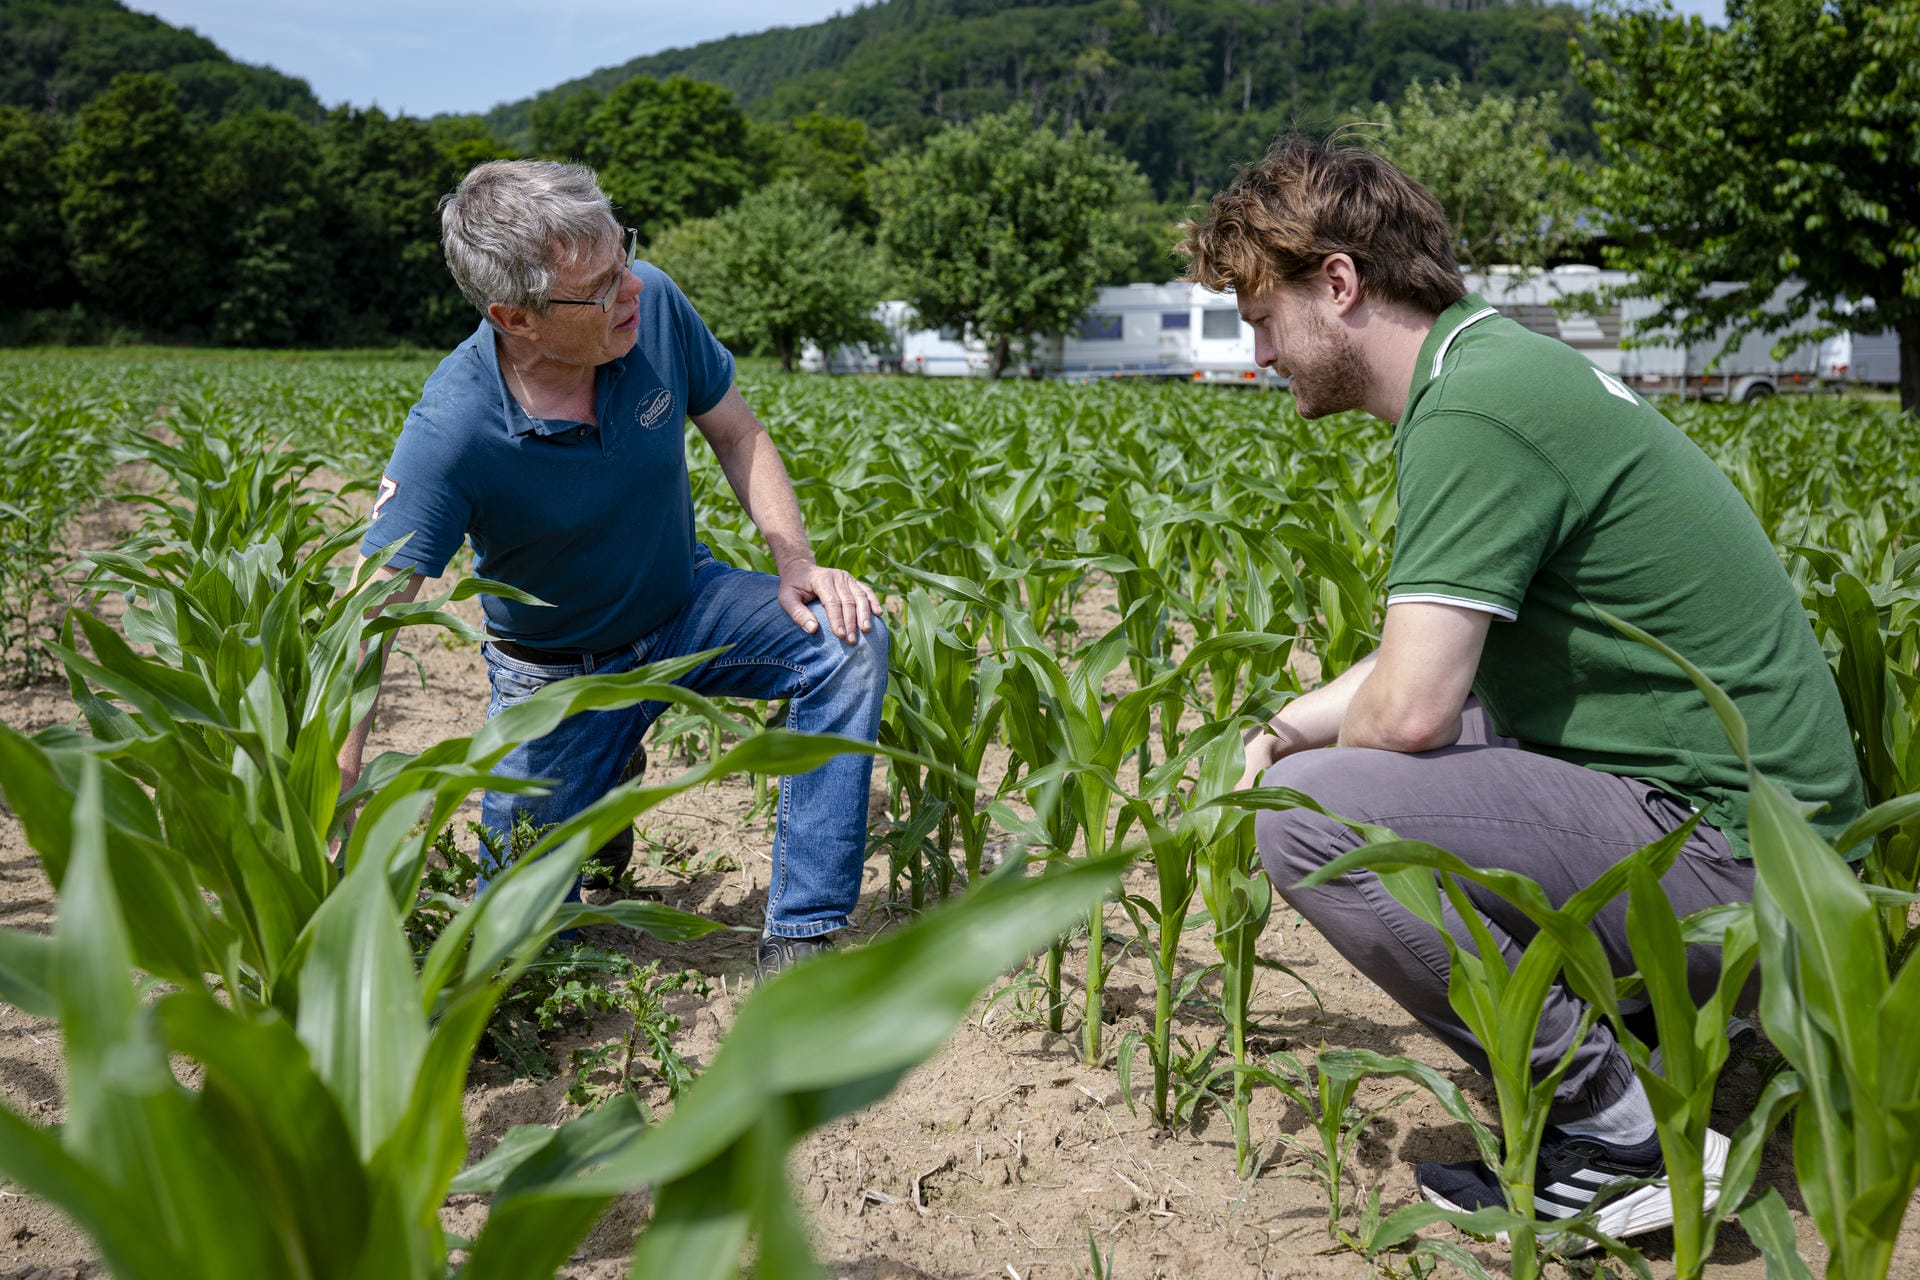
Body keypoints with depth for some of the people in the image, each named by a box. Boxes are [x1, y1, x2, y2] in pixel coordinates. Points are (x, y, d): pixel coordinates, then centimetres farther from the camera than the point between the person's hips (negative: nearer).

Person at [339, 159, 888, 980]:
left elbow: (737, 435, -3)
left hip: (686, 609, 3)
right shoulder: (451, 433, -32)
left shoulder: (653, 305, -20)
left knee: (849, 638, -26)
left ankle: (799, 942, -16)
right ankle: (603, 776, 33)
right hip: (556, 669, -2)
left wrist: (796, 562, -18)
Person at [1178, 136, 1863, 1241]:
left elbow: (1408, 709, -26)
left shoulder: (1474, 406, -21)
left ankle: (1619, 1134, -8)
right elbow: (1440, 649, 20)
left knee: (1310, 813, -23)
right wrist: (1285, 727, 11)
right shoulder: (1492, 361, 10)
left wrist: (1309, 748, -4)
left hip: (1727, 857, -10)